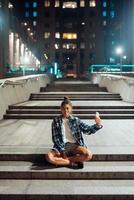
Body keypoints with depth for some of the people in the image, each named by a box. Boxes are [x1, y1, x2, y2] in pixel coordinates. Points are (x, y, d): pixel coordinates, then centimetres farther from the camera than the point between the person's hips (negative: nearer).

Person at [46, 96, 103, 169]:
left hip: (74, 145, 1)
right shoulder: (56, 121, 4)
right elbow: (55, 138, 1)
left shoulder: (76, 120, 7)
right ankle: (73, 163, -17)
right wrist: (62, 150, -11)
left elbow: (88, 129, 1)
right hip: (61, 146, -1)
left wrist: (97, 125, -19)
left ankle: (62, 160, -15)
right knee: (49, 157, -30)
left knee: (89, 155, -27)